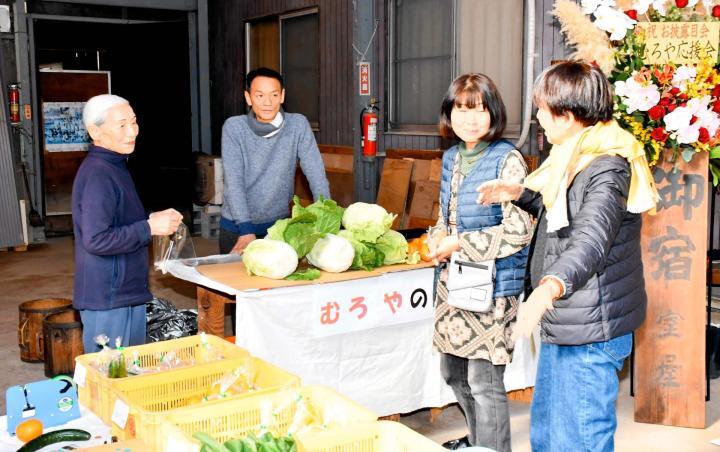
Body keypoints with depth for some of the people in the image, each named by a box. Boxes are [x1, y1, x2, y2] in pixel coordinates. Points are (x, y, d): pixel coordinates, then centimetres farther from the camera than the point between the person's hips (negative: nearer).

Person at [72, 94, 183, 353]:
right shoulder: (97, 175, -20)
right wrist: (150, 227, -20)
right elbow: (96, 240, -27)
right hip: (108, 298, -10)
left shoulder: (114, 166, 13)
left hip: (126, 291, 10)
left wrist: (154, 220, 9)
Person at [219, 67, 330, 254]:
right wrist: (246, 230, -26)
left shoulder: (298, 125, -9)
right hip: (237, 225, -1)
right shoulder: (233, 127, -11)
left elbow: (316, 176, -11)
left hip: (279, 223, 1)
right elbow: (233, 182, -17)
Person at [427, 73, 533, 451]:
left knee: (484, 382, -2)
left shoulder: (507, 160, -13)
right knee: (452, 371, 20)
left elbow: (519, 231, -19)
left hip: (490, 287, -8)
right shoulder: (451, 157, 10)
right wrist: (438, 240, -1)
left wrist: (459, 243, -15)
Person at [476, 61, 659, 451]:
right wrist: (519, 193, 13)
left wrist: (550, 287, -53)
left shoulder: (607, 167, -21)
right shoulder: (577, 155, 11)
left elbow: (592, 239, -37)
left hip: (589, 332, -11)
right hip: (562, 324, 11)